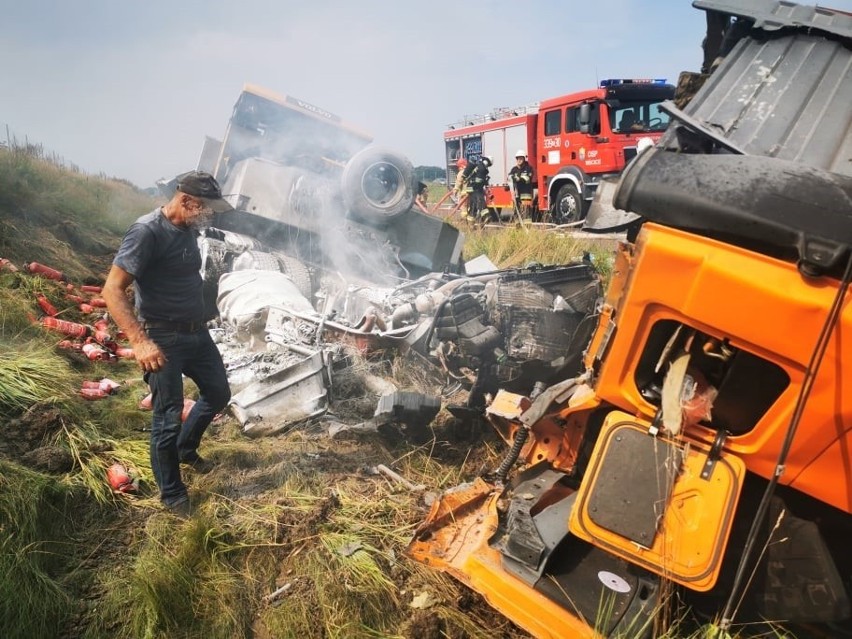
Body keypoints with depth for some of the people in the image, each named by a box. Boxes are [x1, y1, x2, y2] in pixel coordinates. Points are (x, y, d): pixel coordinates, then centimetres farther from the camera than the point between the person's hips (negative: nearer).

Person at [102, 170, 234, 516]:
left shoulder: (188, 229, 5)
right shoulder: (147, 231, -20)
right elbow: (112, 290, -24)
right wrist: (139, 341, -32)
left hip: (197, 332, 8)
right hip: (163, 339, -8)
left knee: (218, 393, 20)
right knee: (168, 417, 1)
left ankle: (186, 449, 44)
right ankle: (172, 495, 19)